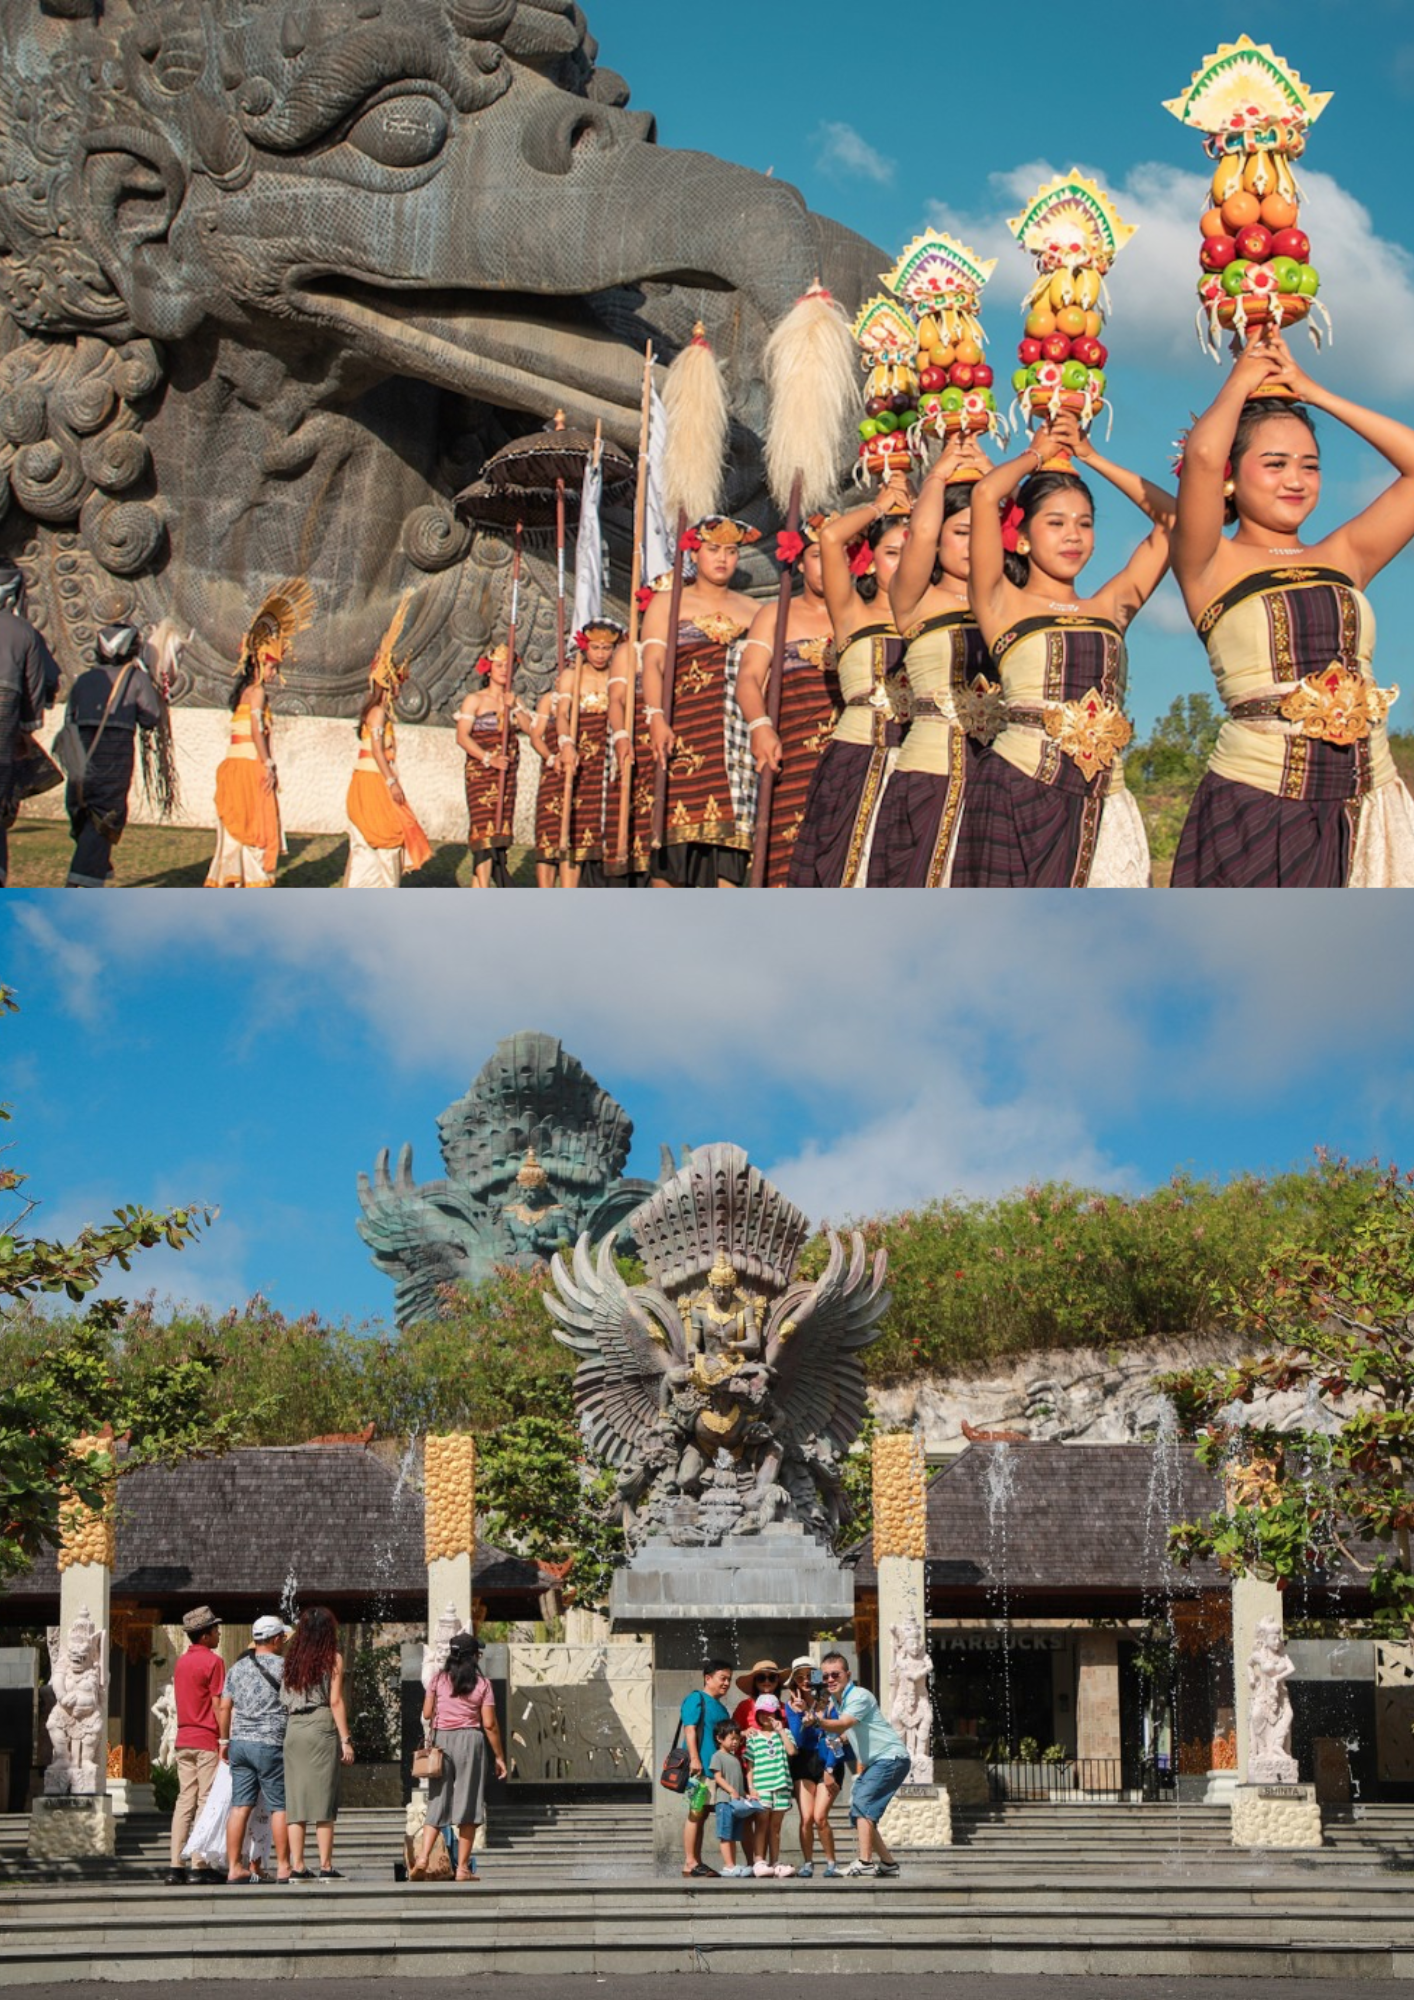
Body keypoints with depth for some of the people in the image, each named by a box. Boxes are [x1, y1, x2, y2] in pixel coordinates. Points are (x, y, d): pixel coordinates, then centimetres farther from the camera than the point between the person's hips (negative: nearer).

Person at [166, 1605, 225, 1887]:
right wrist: (224, 1740, -8)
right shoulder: (213, 1661, -10)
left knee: (184, 1801, 6)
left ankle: (176, 1866, 1)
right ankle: (204, 1865, -5)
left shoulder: (181, 1662, 14)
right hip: (207, 1739, -7)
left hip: (184, 1738, 7)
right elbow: (218, 1705, -12)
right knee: (206, 1803, -4)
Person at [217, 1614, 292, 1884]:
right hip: (269, 1743, -6)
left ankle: (234, 1867, 3)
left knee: (240, 1805, 4)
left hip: (239, 1742, 6)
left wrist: (225, 1741, 18)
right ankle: (283, 1868, 1)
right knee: (280, 1806, 1)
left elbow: (224, 1708, 11)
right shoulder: (282, 1665, -7)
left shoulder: (237, 1668, 11)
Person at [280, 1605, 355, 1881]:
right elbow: (335, 1701, -5)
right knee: (323, 1799, -2)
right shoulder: (333, 1658, -1)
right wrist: (346, 1740, -4)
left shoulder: (292, 1659, 10)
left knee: (295, 1798, 5)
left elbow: (284, 1700, 6)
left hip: (293, 1729, 4)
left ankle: (297, 1866, 3)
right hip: (322, 1728, -4)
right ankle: (326, 1866, -3)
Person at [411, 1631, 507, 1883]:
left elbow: (427, 1714, 2)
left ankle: (422, 1858, -12)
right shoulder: (482, 1684, -2)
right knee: (468, 1804, 3)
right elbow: (489, 1723, -4)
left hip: (441, 1740, 2)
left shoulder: (439, 1680, 3)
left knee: (436, 1803, 7)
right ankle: (463, 1867, 2)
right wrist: (499, 1756, 3)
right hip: (470, 1740, -2)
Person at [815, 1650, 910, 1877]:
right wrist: (859, 1773, 13)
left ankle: (864, 1862, -23)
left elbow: (842, 1725, -34)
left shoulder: (859, 1696, -17)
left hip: (891, 1757, -10)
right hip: (874, 1761, 10)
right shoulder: (836, 1701, 11)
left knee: (862, 1804, -21)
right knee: (858, 1814, 8)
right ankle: (887, 1863, 17)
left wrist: (818, 1721, -50)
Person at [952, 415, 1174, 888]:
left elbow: (1173, 515, 17)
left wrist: (1091, 457, 19)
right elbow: (985, 495, -7)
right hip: (1020, 797, -4)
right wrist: (1037, 455, 13)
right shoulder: (1005, 605, 5)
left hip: (1101, 807, 4)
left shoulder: (1109, 608, 16)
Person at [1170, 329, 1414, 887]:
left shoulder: (1344, 558, 14)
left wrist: (1312, 392, 12)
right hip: (1257, 813, -4)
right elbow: (1202, 454, -14)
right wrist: (1242, 382, 5)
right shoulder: (1212, 566, 2)